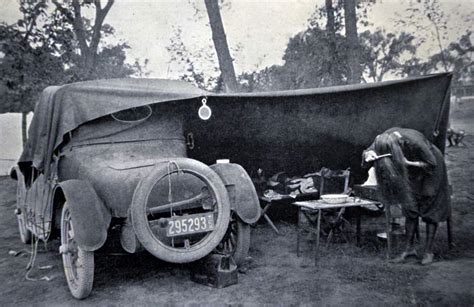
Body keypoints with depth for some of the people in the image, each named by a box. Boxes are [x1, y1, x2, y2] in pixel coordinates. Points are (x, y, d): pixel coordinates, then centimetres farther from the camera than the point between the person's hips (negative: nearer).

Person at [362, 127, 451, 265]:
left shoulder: (415, 142, -40)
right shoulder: (383, 139, -26)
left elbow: (432, 163, -28)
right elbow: (367, 153, -23)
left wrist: (408, 163, -39)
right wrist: (368, 155, -46)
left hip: (430, 171, -5)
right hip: (412, 173, 5)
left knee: (429, 210, -1)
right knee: (410, 208, 5)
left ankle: (429, 251, 8)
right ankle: (409, 248, 12)